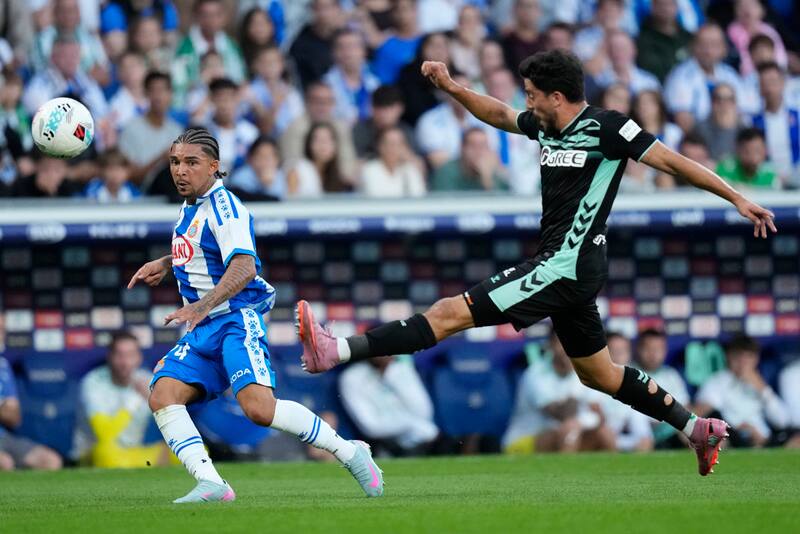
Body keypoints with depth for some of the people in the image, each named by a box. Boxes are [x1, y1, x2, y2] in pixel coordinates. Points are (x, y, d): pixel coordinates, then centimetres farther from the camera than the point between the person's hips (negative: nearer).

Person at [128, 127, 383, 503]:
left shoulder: (223, 205, -12)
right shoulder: (190, 206, 16)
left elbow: (243, 268, -25)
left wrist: (202, 307, -37)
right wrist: (164, 264, 26)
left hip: (237, 319, -9)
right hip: (202, 330, 9)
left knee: (258, 407, -26)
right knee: (162, 395, -14)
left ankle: (350, 453, -10)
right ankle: (210, 483, -22)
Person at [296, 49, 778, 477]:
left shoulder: (606, 127, -11)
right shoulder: (545, 126, 12)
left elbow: (673, 162, -6)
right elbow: (500, 114, 29)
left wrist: (738, 199, -5)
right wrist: (453, 88, 15)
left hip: (569, 264, -10)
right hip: (567, 269, 10)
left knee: (453, 313, -16)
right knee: (598, 373, 20)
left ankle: (337, 351, -23)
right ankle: (697, 428, 28)